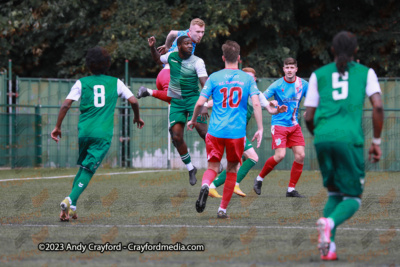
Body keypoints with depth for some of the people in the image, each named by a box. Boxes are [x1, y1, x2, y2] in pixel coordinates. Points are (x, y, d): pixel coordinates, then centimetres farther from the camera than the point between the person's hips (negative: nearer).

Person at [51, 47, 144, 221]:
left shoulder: (82, 83, 9)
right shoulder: (115, 82, 10)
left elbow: (66, 105, -1)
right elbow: (133, 101, 7)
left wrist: (57, 127, 4)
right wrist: (137, 117, 26)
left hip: (84, 131, 2)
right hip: (103, 133, -2)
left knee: (83, 167, 20)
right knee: (88, 170, -5)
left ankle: (70, 206, 14)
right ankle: (71, 201, -25)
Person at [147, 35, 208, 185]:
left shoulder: (197, 62, -11)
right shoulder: (172, 57, 3)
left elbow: (205, 85, -19)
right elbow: (158, 59, 27)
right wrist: (152, 48, 8)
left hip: (193, 98, -4)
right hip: (176, 101, 4)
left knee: (202, 130, -20)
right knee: (177, 136, -5)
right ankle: (190, 168, 11)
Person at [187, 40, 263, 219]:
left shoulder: (214, 78, 2)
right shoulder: (247, 78, 3)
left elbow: (200, 103, -1)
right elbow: (256, 104, -6)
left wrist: (193, 120, 16)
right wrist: (260, 129, -2)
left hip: (216, 131, 0)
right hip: (237, 132, 0)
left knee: (212, 167, 8)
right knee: (232, 170, 14)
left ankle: (205, 186, -27)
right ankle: (222, 209, 15)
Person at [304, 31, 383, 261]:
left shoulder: (319, 75, 17)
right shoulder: (365, 73, 12)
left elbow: (309, 117, 14)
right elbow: (378, 106, -1)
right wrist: (377, 142, 7)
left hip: (323, 138, 3)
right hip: (350, 139, -3)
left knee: (334, 193, 19)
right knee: (353, 198, 8)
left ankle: (328, 247, 1)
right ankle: (330, 222, -26)